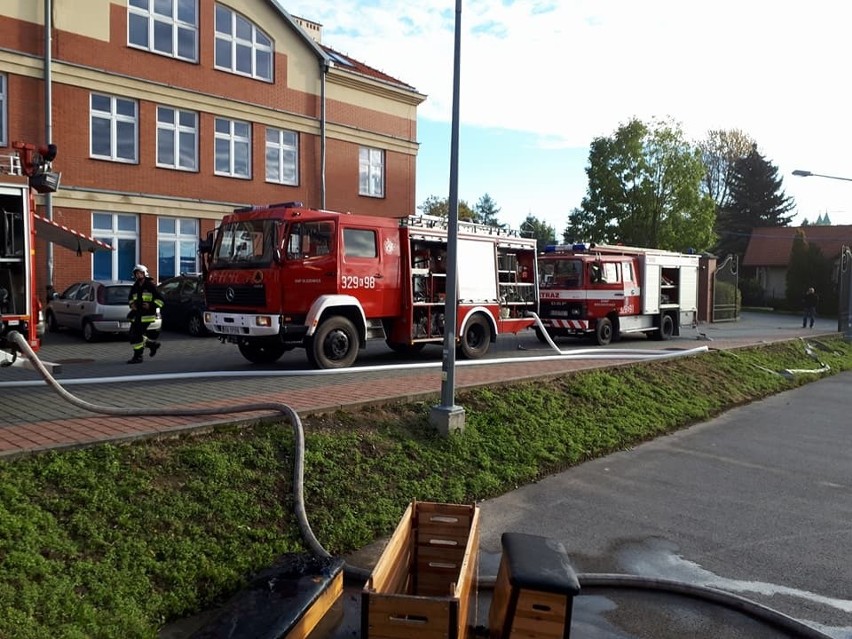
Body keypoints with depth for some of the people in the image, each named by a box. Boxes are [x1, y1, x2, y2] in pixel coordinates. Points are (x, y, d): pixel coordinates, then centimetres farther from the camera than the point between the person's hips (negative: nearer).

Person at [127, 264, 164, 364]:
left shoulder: (151, 285, -6)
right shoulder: (134, 287, 14)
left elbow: (160, 299, -7)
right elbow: (131, 298, 31)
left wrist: (151, 305, -19)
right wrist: (132, 304, 9)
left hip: (146, 314, -8)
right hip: (137, 314, 8)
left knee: (138, 334, -12)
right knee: (133, 335, 8)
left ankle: (137, 357, -4)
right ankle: (153, 344, 26)